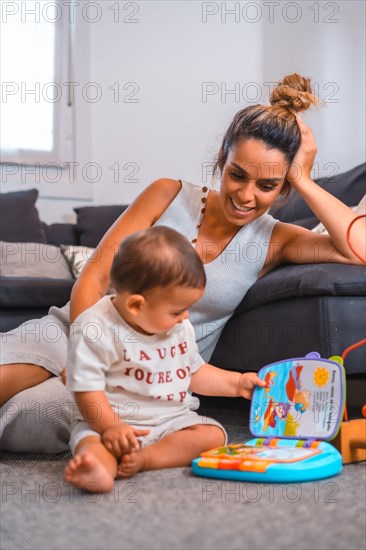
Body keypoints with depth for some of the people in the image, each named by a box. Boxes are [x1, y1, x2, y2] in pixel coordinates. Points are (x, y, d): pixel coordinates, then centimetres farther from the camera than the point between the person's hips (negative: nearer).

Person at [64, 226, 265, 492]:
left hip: (173, 419, 6)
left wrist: (237, 383, 15)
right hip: (115, 422, -5)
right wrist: (110, 427, -26)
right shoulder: (95, 329, -14)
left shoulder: (180, 328, 8)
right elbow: (87, 387, -16)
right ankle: (101, 470, -67)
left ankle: (142, 458, -30)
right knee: (91, 441, -35)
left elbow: (193, 371, 22)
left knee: (213, 435, -19)